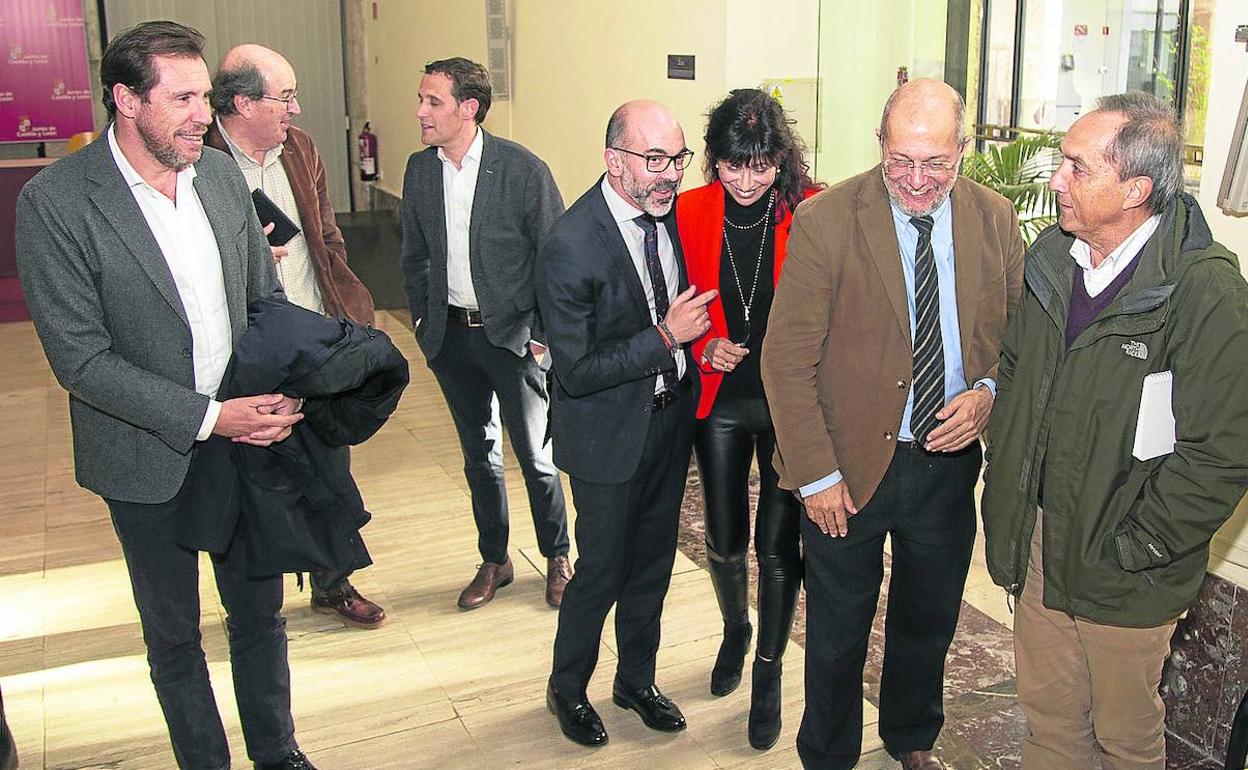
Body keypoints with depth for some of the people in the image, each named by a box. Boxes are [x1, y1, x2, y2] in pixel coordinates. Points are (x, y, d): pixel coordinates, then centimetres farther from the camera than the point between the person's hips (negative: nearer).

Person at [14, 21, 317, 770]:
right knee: (174, 632, 15)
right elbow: (81, 359, -19)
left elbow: (267, 296, 7)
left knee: (261, 611, 18)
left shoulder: (222, 172, -2)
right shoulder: (54, 200, -17)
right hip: (150, 457, -4)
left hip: (246, 436, 4)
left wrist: (282, 394, -9)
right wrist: (207, 418, -23)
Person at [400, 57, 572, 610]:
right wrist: (423, 321, 10)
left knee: (536, 456, 6)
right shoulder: (420, 170, 2)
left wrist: (543, 333, -9)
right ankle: (494, 560, 32)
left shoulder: (523, 169, -14)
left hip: (513, 335, -4)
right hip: (451, 337, 5)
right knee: (479, 455, 16)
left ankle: (557, 557, 28)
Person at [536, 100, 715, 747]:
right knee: (602, 570, 9)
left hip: (671, 416, 6)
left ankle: (636, 680, 43)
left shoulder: (672, 210, -4)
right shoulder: (571, 246, -25)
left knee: (653, 561, 20)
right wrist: (665, 339, -24)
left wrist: (701, 335, -1)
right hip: (610, 432, -6)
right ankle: (567, 688, 36)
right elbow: (576, 371, -23)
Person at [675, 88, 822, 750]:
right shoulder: (690, 212, -5)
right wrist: (704, 346, -12)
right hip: (719, 403, 2)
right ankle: (735, 630, 46)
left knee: (778, 546, 7)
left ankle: (768, 672, 30)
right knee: (724, 540, 14)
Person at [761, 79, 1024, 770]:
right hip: (851, 466, -3)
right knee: (837, 635, 14)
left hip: (949, 463, 4)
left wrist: (988, 394, -11)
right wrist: (816, 475, -16)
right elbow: (786, 358, -14)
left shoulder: (995, 220, -2)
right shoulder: (825, 220, -15)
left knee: (928, 626, 23)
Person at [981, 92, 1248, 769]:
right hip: (1037, 538, 5)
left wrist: (1130, 548, -16)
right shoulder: (1052, 255, 1)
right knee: (1047, 715, 21)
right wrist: (1007, 485, 7)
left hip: (1124, 573, -5)